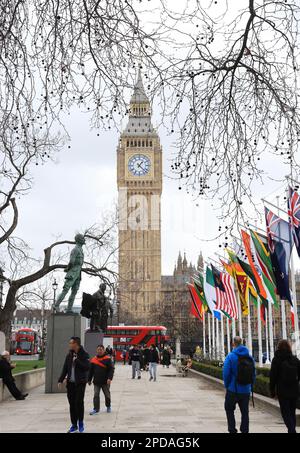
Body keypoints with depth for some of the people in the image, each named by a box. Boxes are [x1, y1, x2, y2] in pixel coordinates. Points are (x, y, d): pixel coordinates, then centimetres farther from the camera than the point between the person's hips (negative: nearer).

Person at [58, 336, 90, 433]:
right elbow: (65, 368, 12)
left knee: (79, 402, -7)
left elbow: (87, 367, -16)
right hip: (70, 383, 5)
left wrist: (77, 361, -20)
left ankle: (80, 423, 13)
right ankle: (74, 425, 16)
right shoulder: (69, 355, 9)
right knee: (72, 404, 6)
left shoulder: (84, 355, -7)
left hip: (80, 382, -5)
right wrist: (61, 380, 7)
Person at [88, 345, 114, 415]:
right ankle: (96, 409, 6)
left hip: (105, 382, -2)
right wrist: (89, 380, 10)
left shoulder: (108, 359, -8)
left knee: (107, 395, 12)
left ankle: (108, 406, 33)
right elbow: (91, 371, 10)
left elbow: (111, 369, -10)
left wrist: (109, 378, -21)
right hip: (96, 382, 2)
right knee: (96, 395, -1)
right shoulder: (93, 360, 3)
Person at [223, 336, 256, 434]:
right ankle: (245, 430, 14)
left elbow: (226, 373, -14)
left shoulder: (230, 356, -12)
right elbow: (254, 374, 3)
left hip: (233, 390, -4)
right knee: (245, 412, 13)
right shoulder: (250, 357, 2)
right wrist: (250, 387, 12)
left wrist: (227, 385, 0)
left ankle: (232, 429, 8)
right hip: (246, 390, 4)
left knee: (229, 409, 13)